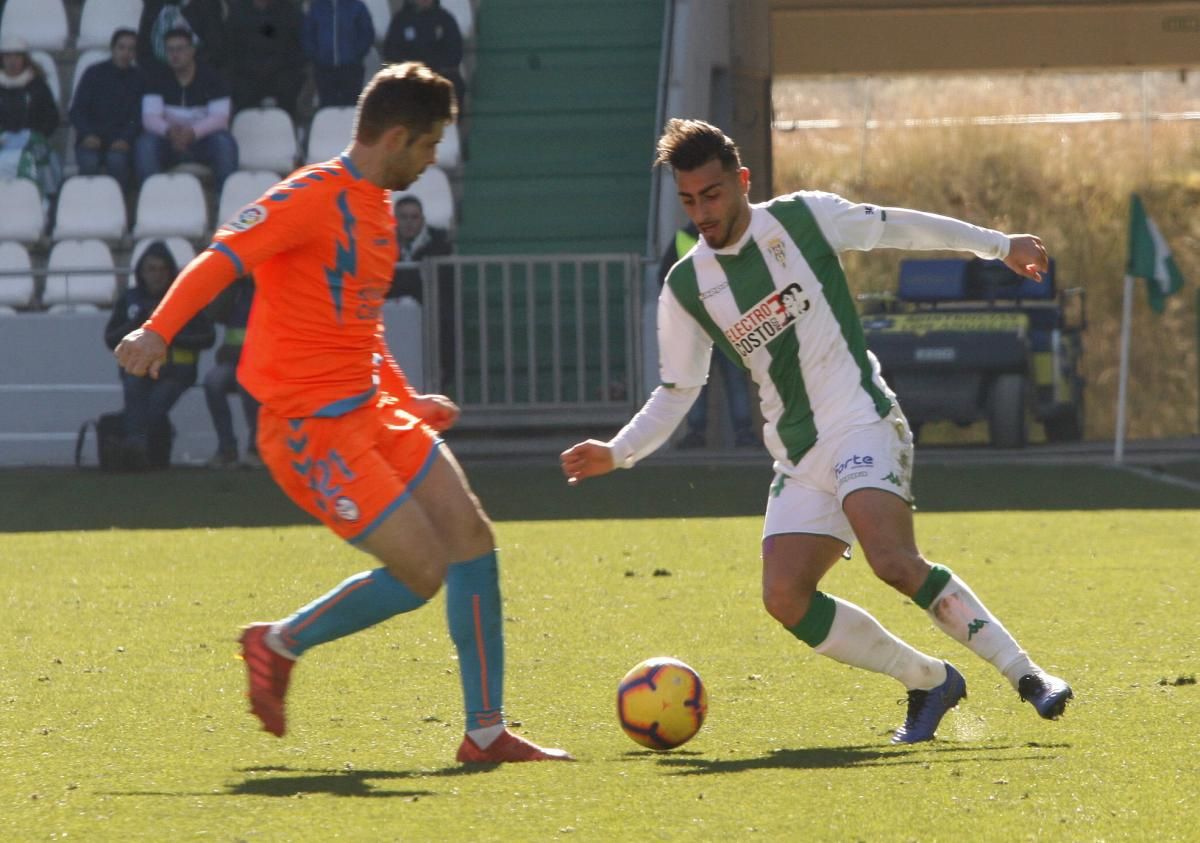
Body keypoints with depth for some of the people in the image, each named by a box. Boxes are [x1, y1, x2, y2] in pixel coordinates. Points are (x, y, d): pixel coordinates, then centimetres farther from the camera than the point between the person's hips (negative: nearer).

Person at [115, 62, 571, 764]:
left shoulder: (376, 206, 17)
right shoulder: (315, 197, -12)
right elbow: (222, 259, -21)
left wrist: (406, 400, 30)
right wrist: (158, 331, -31)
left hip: (369, 412, 9)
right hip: (311, 426, -9)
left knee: (472, 539, -1)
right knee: (422, 571, -14)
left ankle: (486, 732, 6)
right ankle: (280, 646, 8)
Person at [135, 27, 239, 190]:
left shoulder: (211, 78, -3)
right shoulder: (158, 80, 2)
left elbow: (220, 118, -13)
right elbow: (150, 117, -9)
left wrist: (193, 132, -32)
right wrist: (169, 131, -32)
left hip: (202, 140, -1)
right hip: (169, 141, 1)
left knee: (224, 143, -33)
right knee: (144, 144, -30)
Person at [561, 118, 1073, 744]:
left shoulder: (803, 218, -3)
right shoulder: (686, 288, 5)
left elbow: (897, 227, 10)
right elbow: (676, 392, 14)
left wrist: (998, 244, 16)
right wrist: (617, 453, 1)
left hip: (862, 424, -5)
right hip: (798, 456, 5)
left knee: (894, 562, -27)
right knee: (785, 598, -12)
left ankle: (1025, 674, -18)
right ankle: (929, 682, 4)